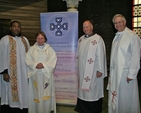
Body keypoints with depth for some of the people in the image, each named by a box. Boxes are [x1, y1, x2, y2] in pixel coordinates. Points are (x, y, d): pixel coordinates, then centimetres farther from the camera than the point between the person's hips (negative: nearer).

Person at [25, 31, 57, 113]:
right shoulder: (32, 49, 7)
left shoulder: (49, 49, 5)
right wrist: (35, 65, -17)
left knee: (47, 93, 1)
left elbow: (53, 59, -5)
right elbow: (28, 60, 0)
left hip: (46, 74, 0)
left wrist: (44, 65, -16)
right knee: (36, 93, 4)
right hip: (35, 75, 1)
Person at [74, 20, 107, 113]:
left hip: (93, 71, -6)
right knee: (83, 88, 13)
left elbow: (101, 55, -14)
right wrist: (78, 67, 13)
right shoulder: (81, 39, 8)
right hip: (82, 70, 6)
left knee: (93, 90, 3)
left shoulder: (98, 39, -12)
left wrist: (100, 70, -15)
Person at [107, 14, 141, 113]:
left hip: (125, 73, -7)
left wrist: (131, 75, -16)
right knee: (115, 96, 16)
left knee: (126, 98, 6)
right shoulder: (117, 36, 11)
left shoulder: (133, 36, -14)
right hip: (114, 72, 7)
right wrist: (112, 71, 11)